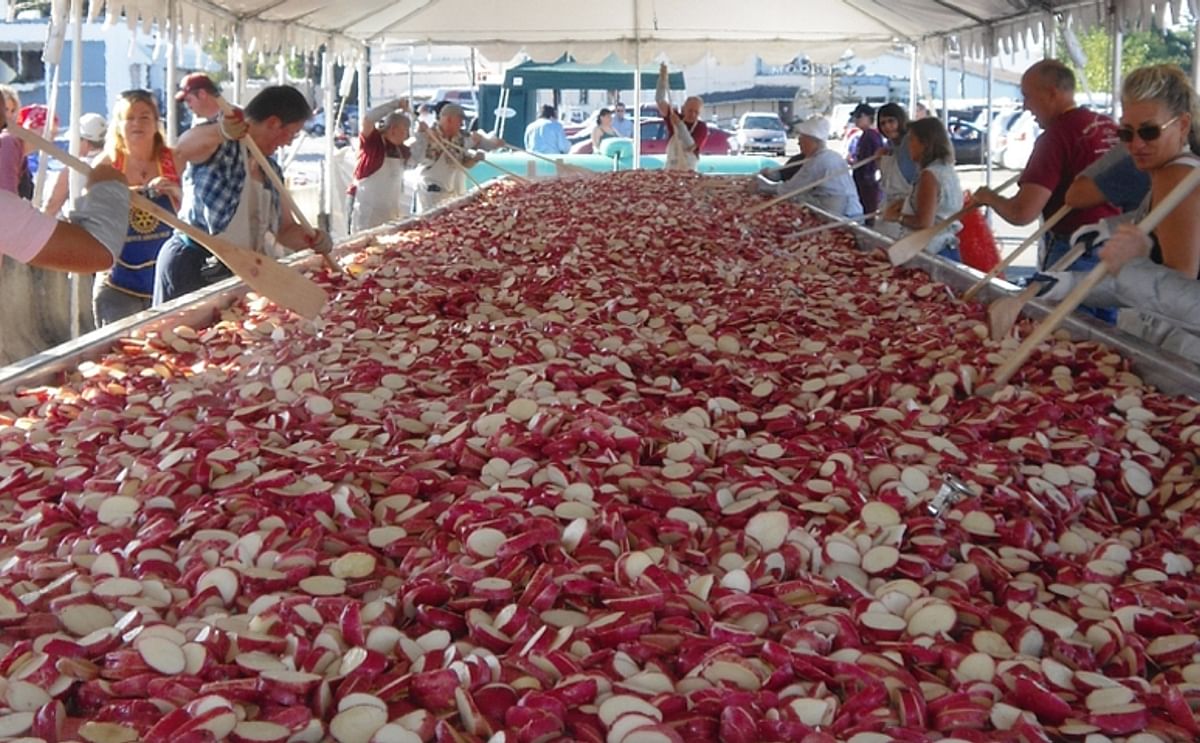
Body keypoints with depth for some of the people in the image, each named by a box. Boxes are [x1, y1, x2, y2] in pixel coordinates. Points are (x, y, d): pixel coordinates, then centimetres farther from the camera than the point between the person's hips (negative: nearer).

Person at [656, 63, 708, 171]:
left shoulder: (701, 127, -8)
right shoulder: (674, 117, -1)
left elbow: (690, 147, -22)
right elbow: (660, 100, -12)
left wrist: (679, 125, -27)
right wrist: (662, 78, -24)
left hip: (689, 172, -2)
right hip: (670, 170, 2)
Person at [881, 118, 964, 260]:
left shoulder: (929, 175, -16)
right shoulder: (947, 170, 12)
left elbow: (924, 223, -21)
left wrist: (897, 217, -6)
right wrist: (905, 206, 14)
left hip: (933, 253, -9)